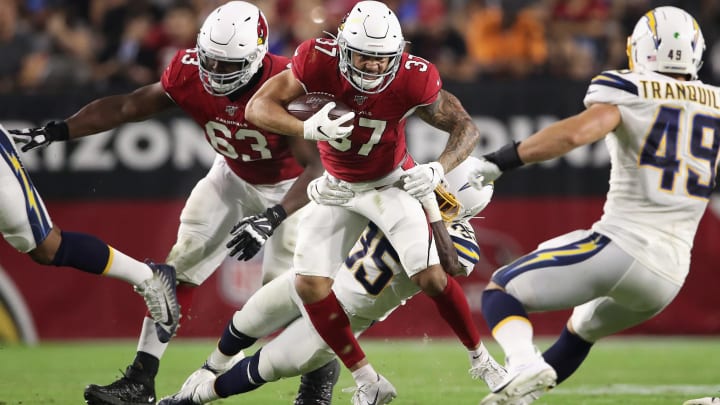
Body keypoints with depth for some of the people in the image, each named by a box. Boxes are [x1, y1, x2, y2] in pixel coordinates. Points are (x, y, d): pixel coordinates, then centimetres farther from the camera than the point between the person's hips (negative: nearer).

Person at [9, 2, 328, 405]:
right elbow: (127, 107, -11)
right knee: (181, 269, -4)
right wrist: (57, 131, -18)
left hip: (290, 189, -5)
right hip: (234, 177, 5)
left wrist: (272, 219, -47)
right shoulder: (190, 74, -22)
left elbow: (317, 167, -35)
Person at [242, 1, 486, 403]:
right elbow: (258, 107, -25)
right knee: (310, 285, -8)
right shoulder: (319, 61, -26)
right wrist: (306, 128, -43)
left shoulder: (412, 80, -27)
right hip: (338, 187, 2)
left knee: (431, 277, -15)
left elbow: (466, 128, -16)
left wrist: (439, 169, -35)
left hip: (392, 184, -2)